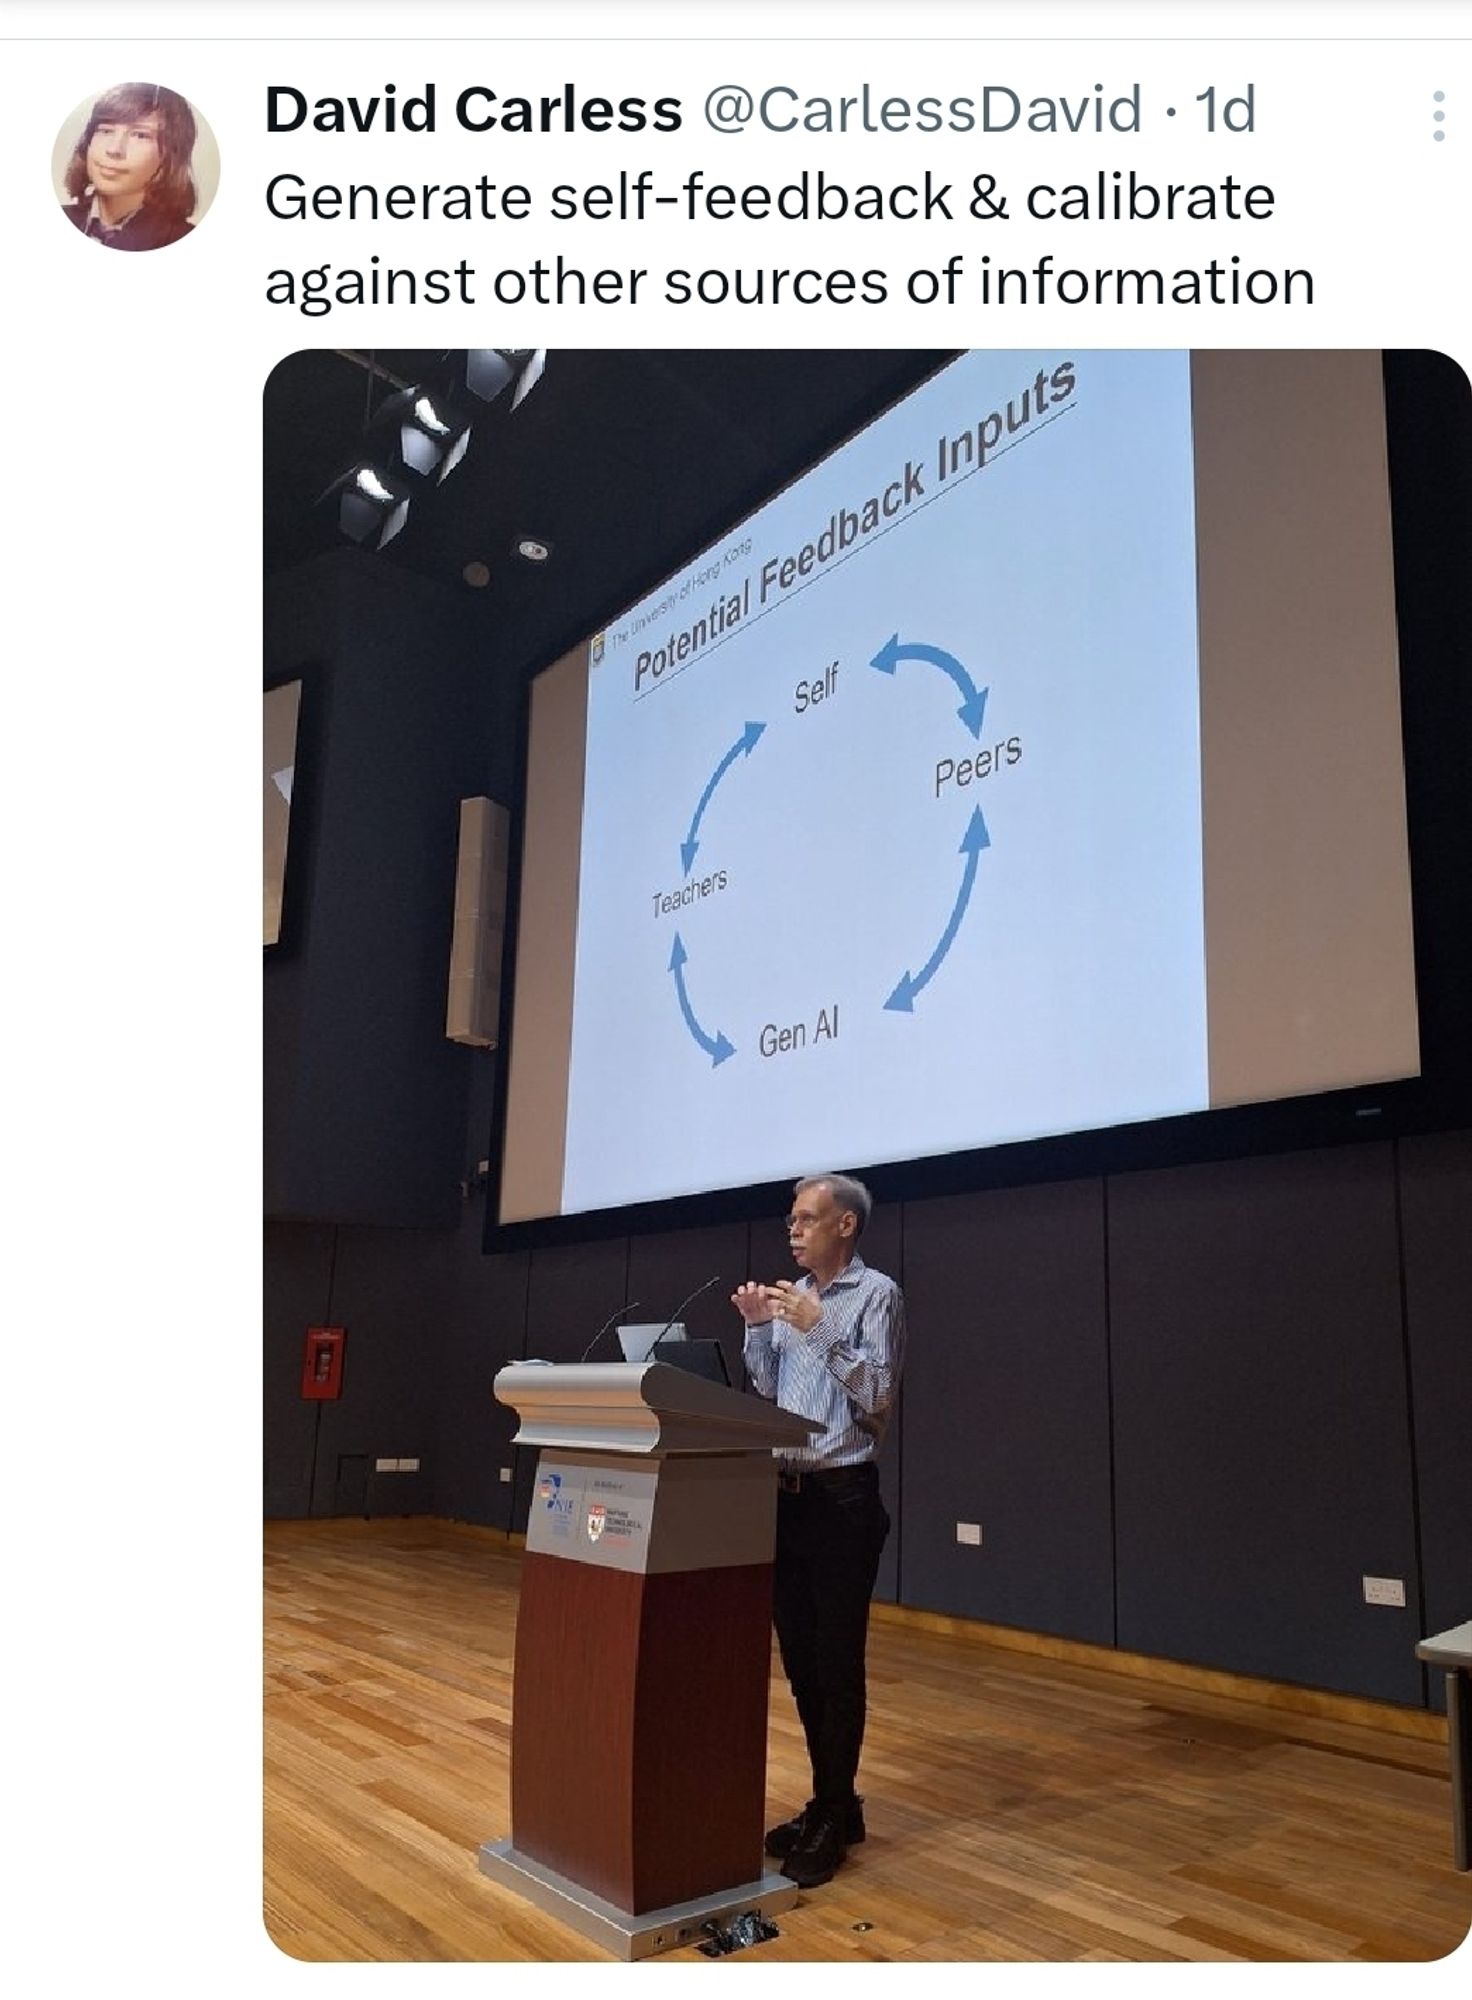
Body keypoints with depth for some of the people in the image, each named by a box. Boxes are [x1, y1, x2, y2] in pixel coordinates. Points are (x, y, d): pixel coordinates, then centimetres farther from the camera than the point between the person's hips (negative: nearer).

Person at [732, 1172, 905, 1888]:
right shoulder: (790, 1297, 10)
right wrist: (757, 1328, -1)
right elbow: (765, 1394, 11)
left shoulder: (877, 1294, -7)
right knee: (799, 1659, 13)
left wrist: (820, 1331, -20)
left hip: (843, 1495, -7)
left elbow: (877, 1397, -15)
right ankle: (830, 1802, 27)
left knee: (837, 1662, 0)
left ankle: (833, 1819, 12)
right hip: (784, 1493, 7)